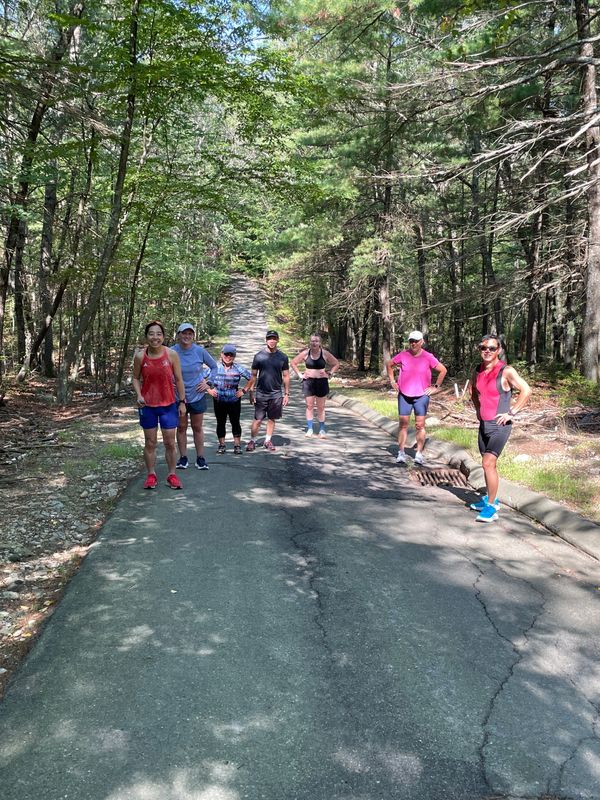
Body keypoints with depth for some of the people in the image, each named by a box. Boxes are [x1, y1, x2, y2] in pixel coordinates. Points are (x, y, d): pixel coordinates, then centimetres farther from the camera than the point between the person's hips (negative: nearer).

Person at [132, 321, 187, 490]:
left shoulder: (171, 354, -8)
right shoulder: (140, 356, -6)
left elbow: (179, 380, -2)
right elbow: (136, 378, 5)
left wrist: (182, 402, -1)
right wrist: (139, 395, -12)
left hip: (168, 405, -1)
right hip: (147, 406, 1)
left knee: (170, 442, 6)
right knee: (150, 442, 9)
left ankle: (172, 475, 20)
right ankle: (151, 475, 22)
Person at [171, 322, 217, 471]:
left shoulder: (200, 351, -9)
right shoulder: (172, 352, -11)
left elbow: (214, 366, 5)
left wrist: (207, 381, -4)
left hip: (197, 396, 0)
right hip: (178, 396, 0)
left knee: (197, 428, 10)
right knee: (181, 428, 10)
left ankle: (200, 458, 18)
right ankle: (183, 458, 20)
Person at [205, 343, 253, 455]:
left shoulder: (238, 368, -2)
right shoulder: (215, 367, -3)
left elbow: (251, 378, 9)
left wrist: (244, 390, 3)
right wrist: (209, 390, -2)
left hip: (234, 401, -1)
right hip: (219, 401, 1)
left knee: (235, 422, 5)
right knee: (220, 423, 9)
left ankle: (237, 445, 15)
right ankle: (222, 445, 20)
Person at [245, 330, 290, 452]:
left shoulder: (282, 357, 2)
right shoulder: (259, 356, -1)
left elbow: (286, 376, 7)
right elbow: (253, 375, 3)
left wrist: (286, 394, 4)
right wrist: (251, 392, -1)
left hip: (276, 394, 2)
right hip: (261, 393, -1)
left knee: (272, 419, 10)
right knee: (257, 419, -1)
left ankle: (268, 441, 23)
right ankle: (252, 441, 11)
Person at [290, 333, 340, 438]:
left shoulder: (325, 353, -1)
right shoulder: (305, 353, 0)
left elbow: (336, 364, 10)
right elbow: (293, 363, 9)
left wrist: (330, 373, -1)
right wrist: (299, 375, 1)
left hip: (321, 382, 0)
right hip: (308, 382, 1)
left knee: (321, 407, 5)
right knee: (309, 406, 3)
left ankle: (322, 430, 12)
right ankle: (309, 429, 9)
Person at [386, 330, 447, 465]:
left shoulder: (428, 357, -6)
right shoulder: (403, 355, -1)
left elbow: (443, 370, 2)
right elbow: (389, 365, 14)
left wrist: (436, 386, 0)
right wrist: (392, 381, 8)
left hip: (421, 396, -1)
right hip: (404, 395, 1)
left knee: (420, 425, 3)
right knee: (403, 424, 1)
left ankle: (419, 454, 9)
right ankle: (401, 453, 5)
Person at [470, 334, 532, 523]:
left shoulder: (506, 371, -14)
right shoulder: (478, 371, 5)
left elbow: (526, 390, -17)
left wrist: (511, 412, -16)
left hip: (500, 425, -7)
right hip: (484, 423, 7)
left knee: (488, 463, -17)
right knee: (488, 463, 18)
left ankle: (491, 507, -8)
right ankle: (490, 499, 34)